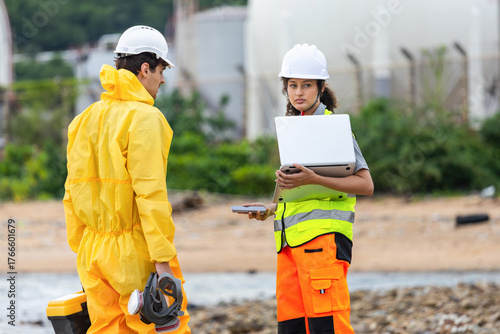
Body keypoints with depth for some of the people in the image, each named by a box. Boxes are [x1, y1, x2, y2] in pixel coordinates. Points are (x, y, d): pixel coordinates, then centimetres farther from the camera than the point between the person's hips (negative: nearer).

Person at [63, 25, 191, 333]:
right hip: (135, 250, -7)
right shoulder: (145, 118, -12)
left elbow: (73, 192, 13)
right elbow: (150, 193, -18)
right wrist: (163, 259, -18)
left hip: (93, 251, 7)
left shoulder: (85, 119, 11)